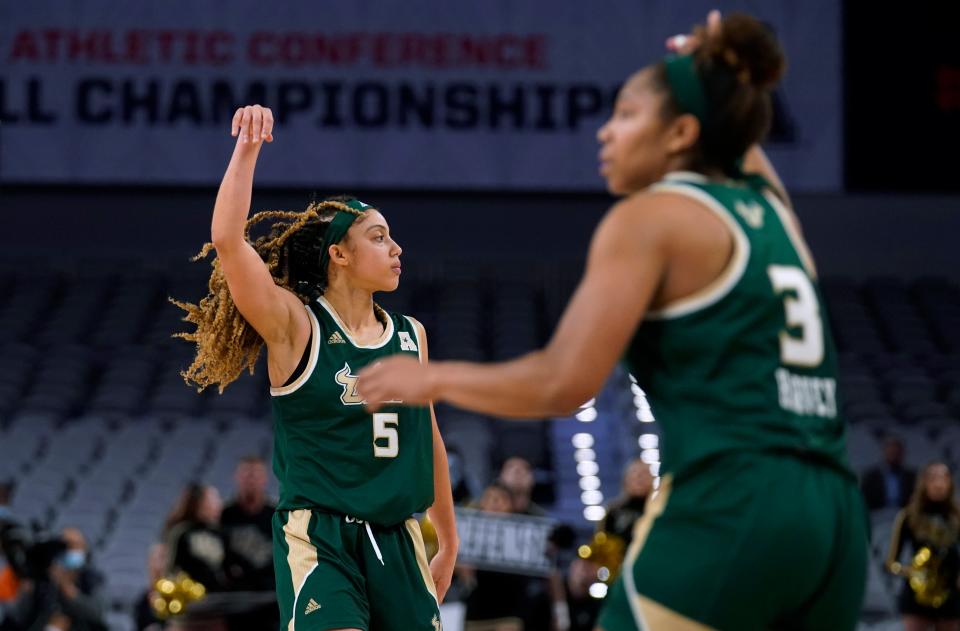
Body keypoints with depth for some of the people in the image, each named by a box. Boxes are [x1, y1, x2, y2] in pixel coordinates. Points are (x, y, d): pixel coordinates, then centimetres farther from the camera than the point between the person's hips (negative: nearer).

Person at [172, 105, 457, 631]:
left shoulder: (411, 336, 12)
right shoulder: (295, 326, -3)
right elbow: (227, 240, -18)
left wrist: (448, 545, 27)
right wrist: (247, 149, -22)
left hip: (396, 542, 6)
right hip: (318, 538, -5)